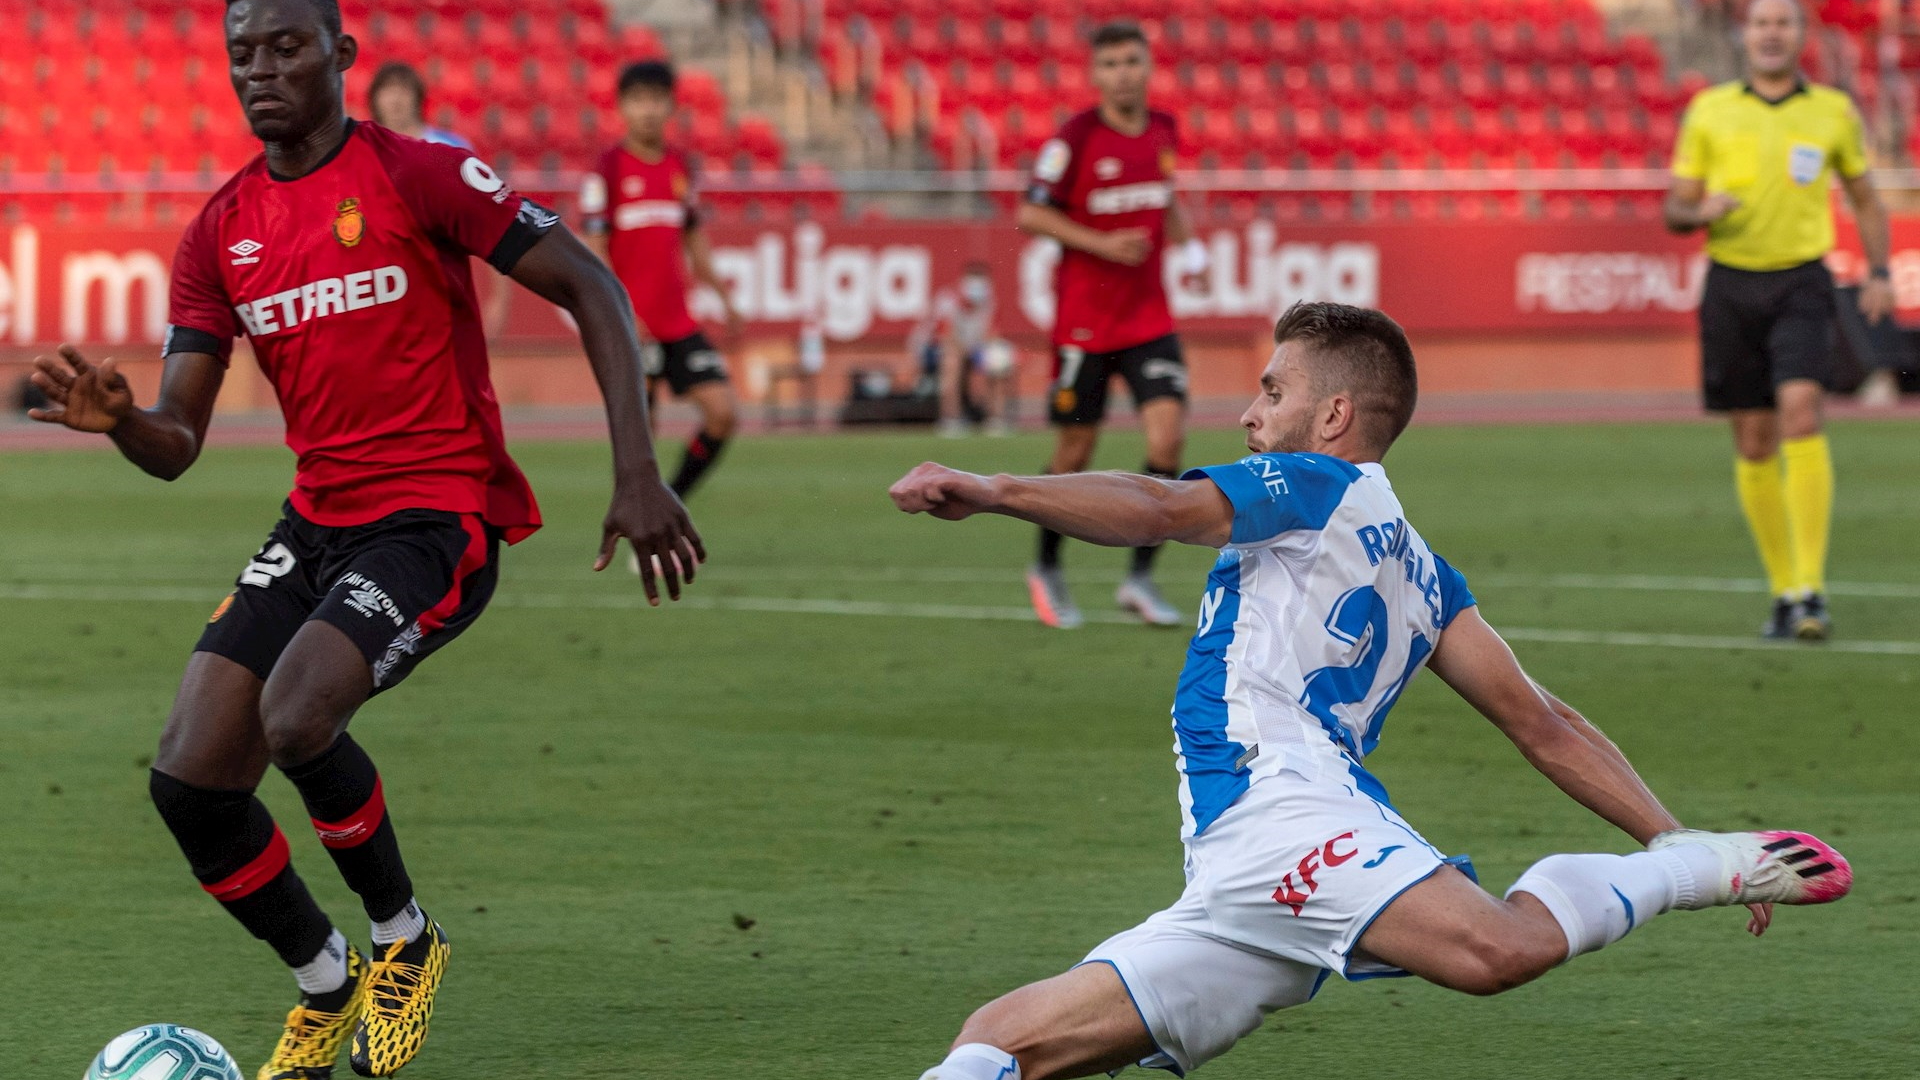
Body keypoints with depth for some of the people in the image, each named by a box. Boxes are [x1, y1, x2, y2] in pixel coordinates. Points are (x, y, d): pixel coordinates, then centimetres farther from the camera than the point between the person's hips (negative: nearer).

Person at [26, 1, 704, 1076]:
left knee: (297, 718, -30)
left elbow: (592, 290, -9)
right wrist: (118, 419, -21)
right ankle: (327, 986, 18)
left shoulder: (419, 175, -8)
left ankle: (405, 937, -1)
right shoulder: (221, 232, 7)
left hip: (439, 515, -6)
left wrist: (638, 474, -17)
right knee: (189, 778, -8)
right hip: (317, 521, 6)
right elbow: (177, 441, 4)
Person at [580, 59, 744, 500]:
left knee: (722, 411, -3)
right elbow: (594, 249, -10)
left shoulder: (680, 166, 11)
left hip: (679, 322, 6)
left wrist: (722, 295, 18)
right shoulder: (609, 168, -7)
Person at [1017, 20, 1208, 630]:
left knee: (1168, 435, -14)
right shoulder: (1075, 139, -11)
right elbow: (1031, 215, -10)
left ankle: (1140, 579, -6)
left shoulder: (1163, 132, 5)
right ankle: (1047, 570, 28)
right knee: (1075, 454, 5)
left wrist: (1187, 244, 6)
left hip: (1149, 316, 4)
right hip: (1083, 321, -4)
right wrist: (1103, 244, -19)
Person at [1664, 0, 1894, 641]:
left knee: (1800, 413, -21)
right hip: (1731, 283, 2)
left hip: (1801, 282, -2)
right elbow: (1675, 210, 10)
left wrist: (1878, 274, 2)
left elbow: (1865, 200, 17)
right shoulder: (1709, 112, 6)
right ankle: (1783, 591, 15)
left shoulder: (1833, 113, 6)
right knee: (1754, 443, 3)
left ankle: (1811, 590, -23)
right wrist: (1700, 211, -14)